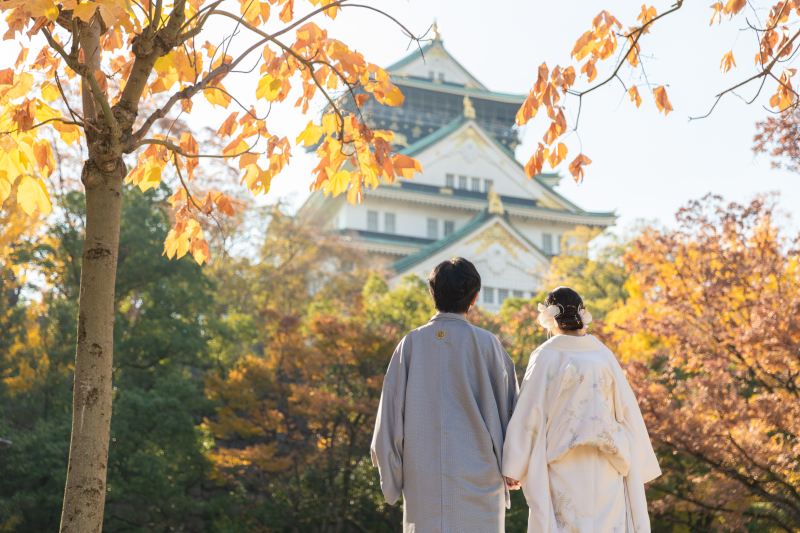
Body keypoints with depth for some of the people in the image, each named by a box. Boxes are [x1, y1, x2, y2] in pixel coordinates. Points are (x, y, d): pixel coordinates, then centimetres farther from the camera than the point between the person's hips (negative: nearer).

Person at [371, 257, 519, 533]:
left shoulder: (411, 343, 3)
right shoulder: (486, 344, -1)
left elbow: (390, 414, 5)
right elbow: (508, 409, 4)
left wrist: (391, 481, 13)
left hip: (422, 479, 2)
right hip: (477, 478, -2)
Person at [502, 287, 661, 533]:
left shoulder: (546, 356, -4)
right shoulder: (604, 355, 4)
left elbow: (530, 413, -7)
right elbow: (627, 410, 5)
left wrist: (515, 467, -4)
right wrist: (639, 466, 13)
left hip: (562, 466, -2)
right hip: (605, 467, 3)